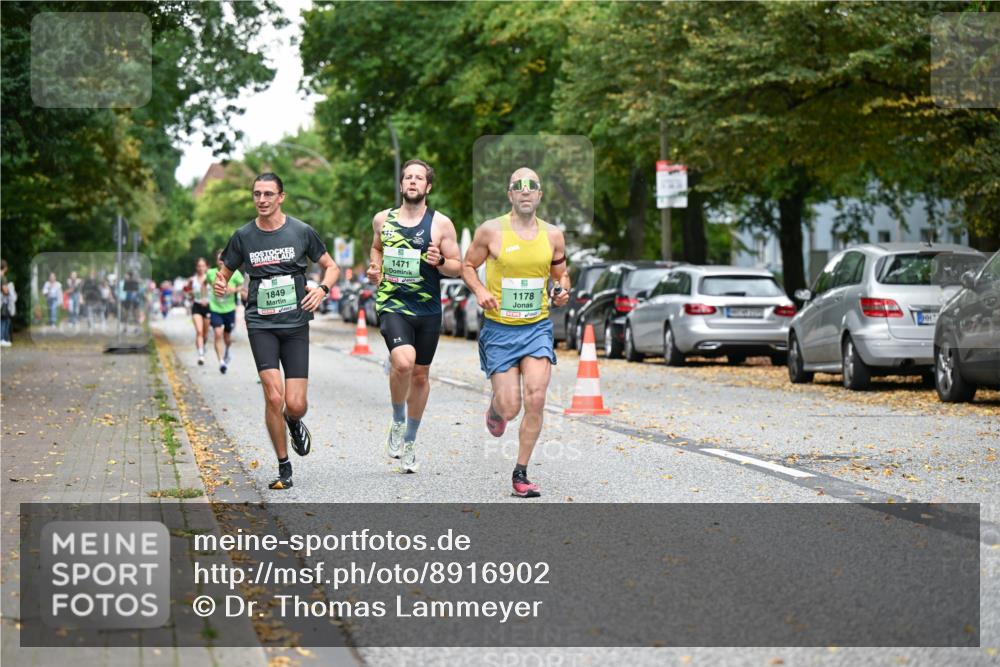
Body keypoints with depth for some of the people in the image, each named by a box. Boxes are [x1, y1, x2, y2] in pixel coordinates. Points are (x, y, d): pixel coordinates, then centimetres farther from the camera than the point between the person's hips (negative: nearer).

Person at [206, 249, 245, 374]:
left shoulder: (234, 273, -11)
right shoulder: (211, 273, -6)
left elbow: (242, 286, 0)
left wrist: (234, 289, -19)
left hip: (229, 309, 0)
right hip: (215, 308, 0)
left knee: (227, 336, 14)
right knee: (218, 334, -17)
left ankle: (227, 353, 48)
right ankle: (221, 362, -18)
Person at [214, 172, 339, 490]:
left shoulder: (302, 232, 2)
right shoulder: (243, 236, 4)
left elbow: (331, 267, 12)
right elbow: (224, 274, 14)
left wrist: (322, 289, -9)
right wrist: (219, 285, -10)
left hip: (296, 324, 0)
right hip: (261, 324, 0)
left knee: (295, 404, -6)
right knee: (274, 396, -15)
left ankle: (294, 423, 33)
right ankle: (284, 468, 0)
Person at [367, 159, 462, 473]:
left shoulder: (440, 224, -1)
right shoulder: (383, 219, 6)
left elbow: (457, 267, 1)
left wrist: (440, 262, -19)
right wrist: (375, 267, 8)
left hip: (428, 310, 1)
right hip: (392, 305, -1)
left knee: (420, 375, 11)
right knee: (403, 362, -26)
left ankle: (409, 441, 30)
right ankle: (397, 422, 0)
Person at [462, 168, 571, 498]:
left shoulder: (552, 235, 3)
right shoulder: (491, 230, -6)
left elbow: (561, 274, 17)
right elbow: (468, 265, 6)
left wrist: (562, 291, -5)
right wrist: (480, 290, -13)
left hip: (538, 326, 2)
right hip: (499, 329, -2)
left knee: (535, 400, -13)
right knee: (510, 407, -5)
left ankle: (521, 474, 2)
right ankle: (495, 408, 37)